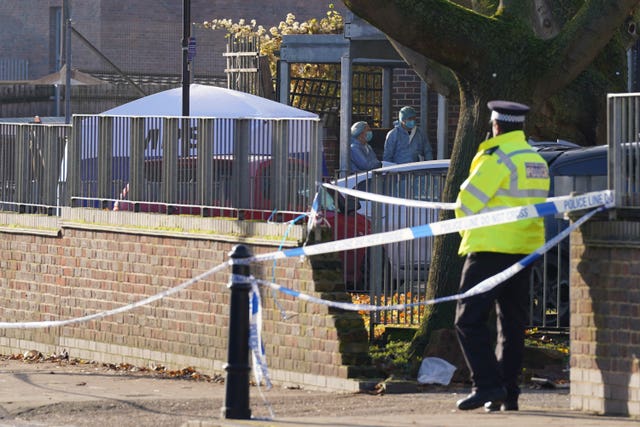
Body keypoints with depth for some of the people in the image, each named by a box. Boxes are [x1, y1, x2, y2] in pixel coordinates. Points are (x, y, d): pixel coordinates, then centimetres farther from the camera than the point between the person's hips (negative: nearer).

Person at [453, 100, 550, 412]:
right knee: (512, 322, 12)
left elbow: (466, 202, -13)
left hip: (491, 248, -8)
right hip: (525, 249, 8)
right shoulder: (538, 162, 12)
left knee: (469, 319, -6)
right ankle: (509, 394, 12)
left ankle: (487, 384, -17)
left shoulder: (497, 159, -13)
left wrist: (468, 230, 7)